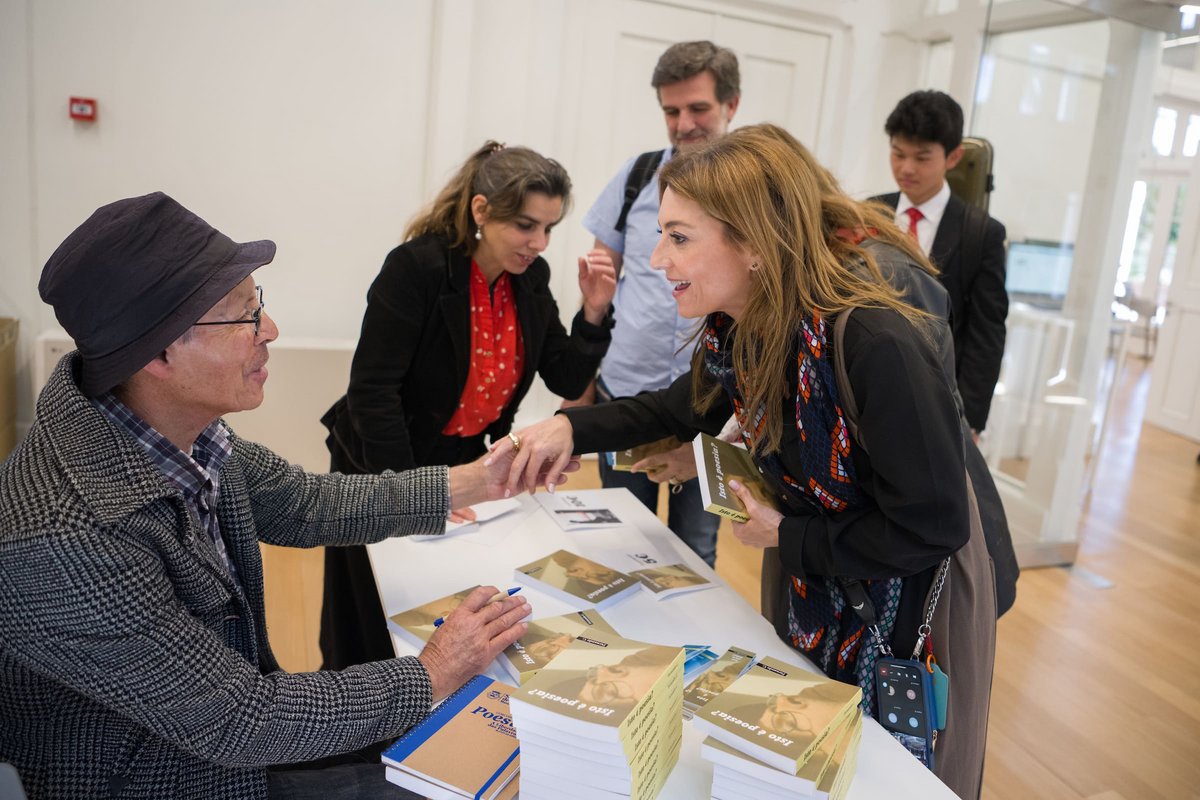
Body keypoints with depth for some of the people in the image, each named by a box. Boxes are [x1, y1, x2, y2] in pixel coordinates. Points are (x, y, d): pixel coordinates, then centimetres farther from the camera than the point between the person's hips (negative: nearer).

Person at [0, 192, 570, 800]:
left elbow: (306, 505, 3)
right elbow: (236, 722, -28)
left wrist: (475, 481, 0)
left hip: (229, 736, 7)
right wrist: (435, 675, -19)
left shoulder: (177, 430, -12)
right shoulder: (64, 542, -36)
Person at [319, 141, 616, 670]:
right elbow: (371, 390, -24)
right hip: (381, 467, -5)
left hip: (467, 466, 5)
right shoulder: (416, 267, -23)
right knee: (376, 634, 12)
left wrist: (594, 313, -17)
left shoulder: (531, 277, -4)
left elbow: (568, 381, -1)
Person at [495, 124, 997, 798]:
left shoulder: (876, 344, -36)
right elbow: (689, 407, 6)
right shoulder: (739, 326, -13)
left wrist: (787, 537, -18)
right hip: (813, 590, 7)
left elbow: (931, 529, -29)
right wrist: (573, 428, -9)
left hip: (914, 597, -6)